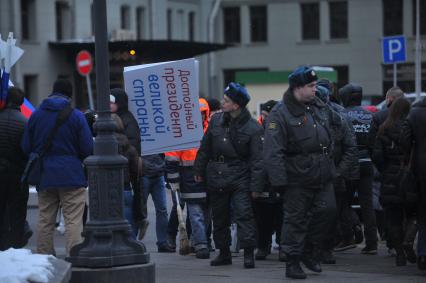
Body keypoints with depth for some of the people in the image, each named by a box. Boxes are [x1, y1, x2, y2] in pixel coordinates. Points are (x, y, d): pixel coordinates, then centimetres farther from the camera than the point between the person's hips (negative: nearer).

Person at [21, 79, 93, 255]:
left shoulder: (36, 115, 5)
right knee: (73, 221, -3)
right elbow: (88, 148, -7)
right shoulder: (76, 116, -6)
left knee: (45, 221, 10)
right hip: (71, 175, -4)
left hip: (44, 176, 4)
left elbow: (26, 148, 6)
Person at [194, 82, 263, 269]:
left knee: (244, 214, -12)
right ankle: (224, 252, 23)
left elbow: (257, 159, -10)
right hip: (216, 176, 5)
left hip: (240, 178, -5)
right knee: (219, 216, 11)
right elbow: (205, 147, 13)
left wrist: (256, 185, -13)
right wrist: (199, 170, 15)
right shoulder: (216, 121, 4)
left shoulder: (253, 128, -10)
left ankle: (248, 253, -9)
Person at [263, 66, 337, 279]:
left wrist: (330, 167, 20)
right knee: (296, 220, 0)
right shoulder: (280, 114, -13)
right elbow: (272, 152, -17)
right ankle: (292, 263, 10)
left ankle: (310, 251, 19)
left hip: (323, 177, 6)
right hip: (297, 179, -6)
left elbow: (329, 140, 23)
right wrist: (279, 181, -21)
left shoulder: (321, 108, 10)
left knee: (327, 210, 0)